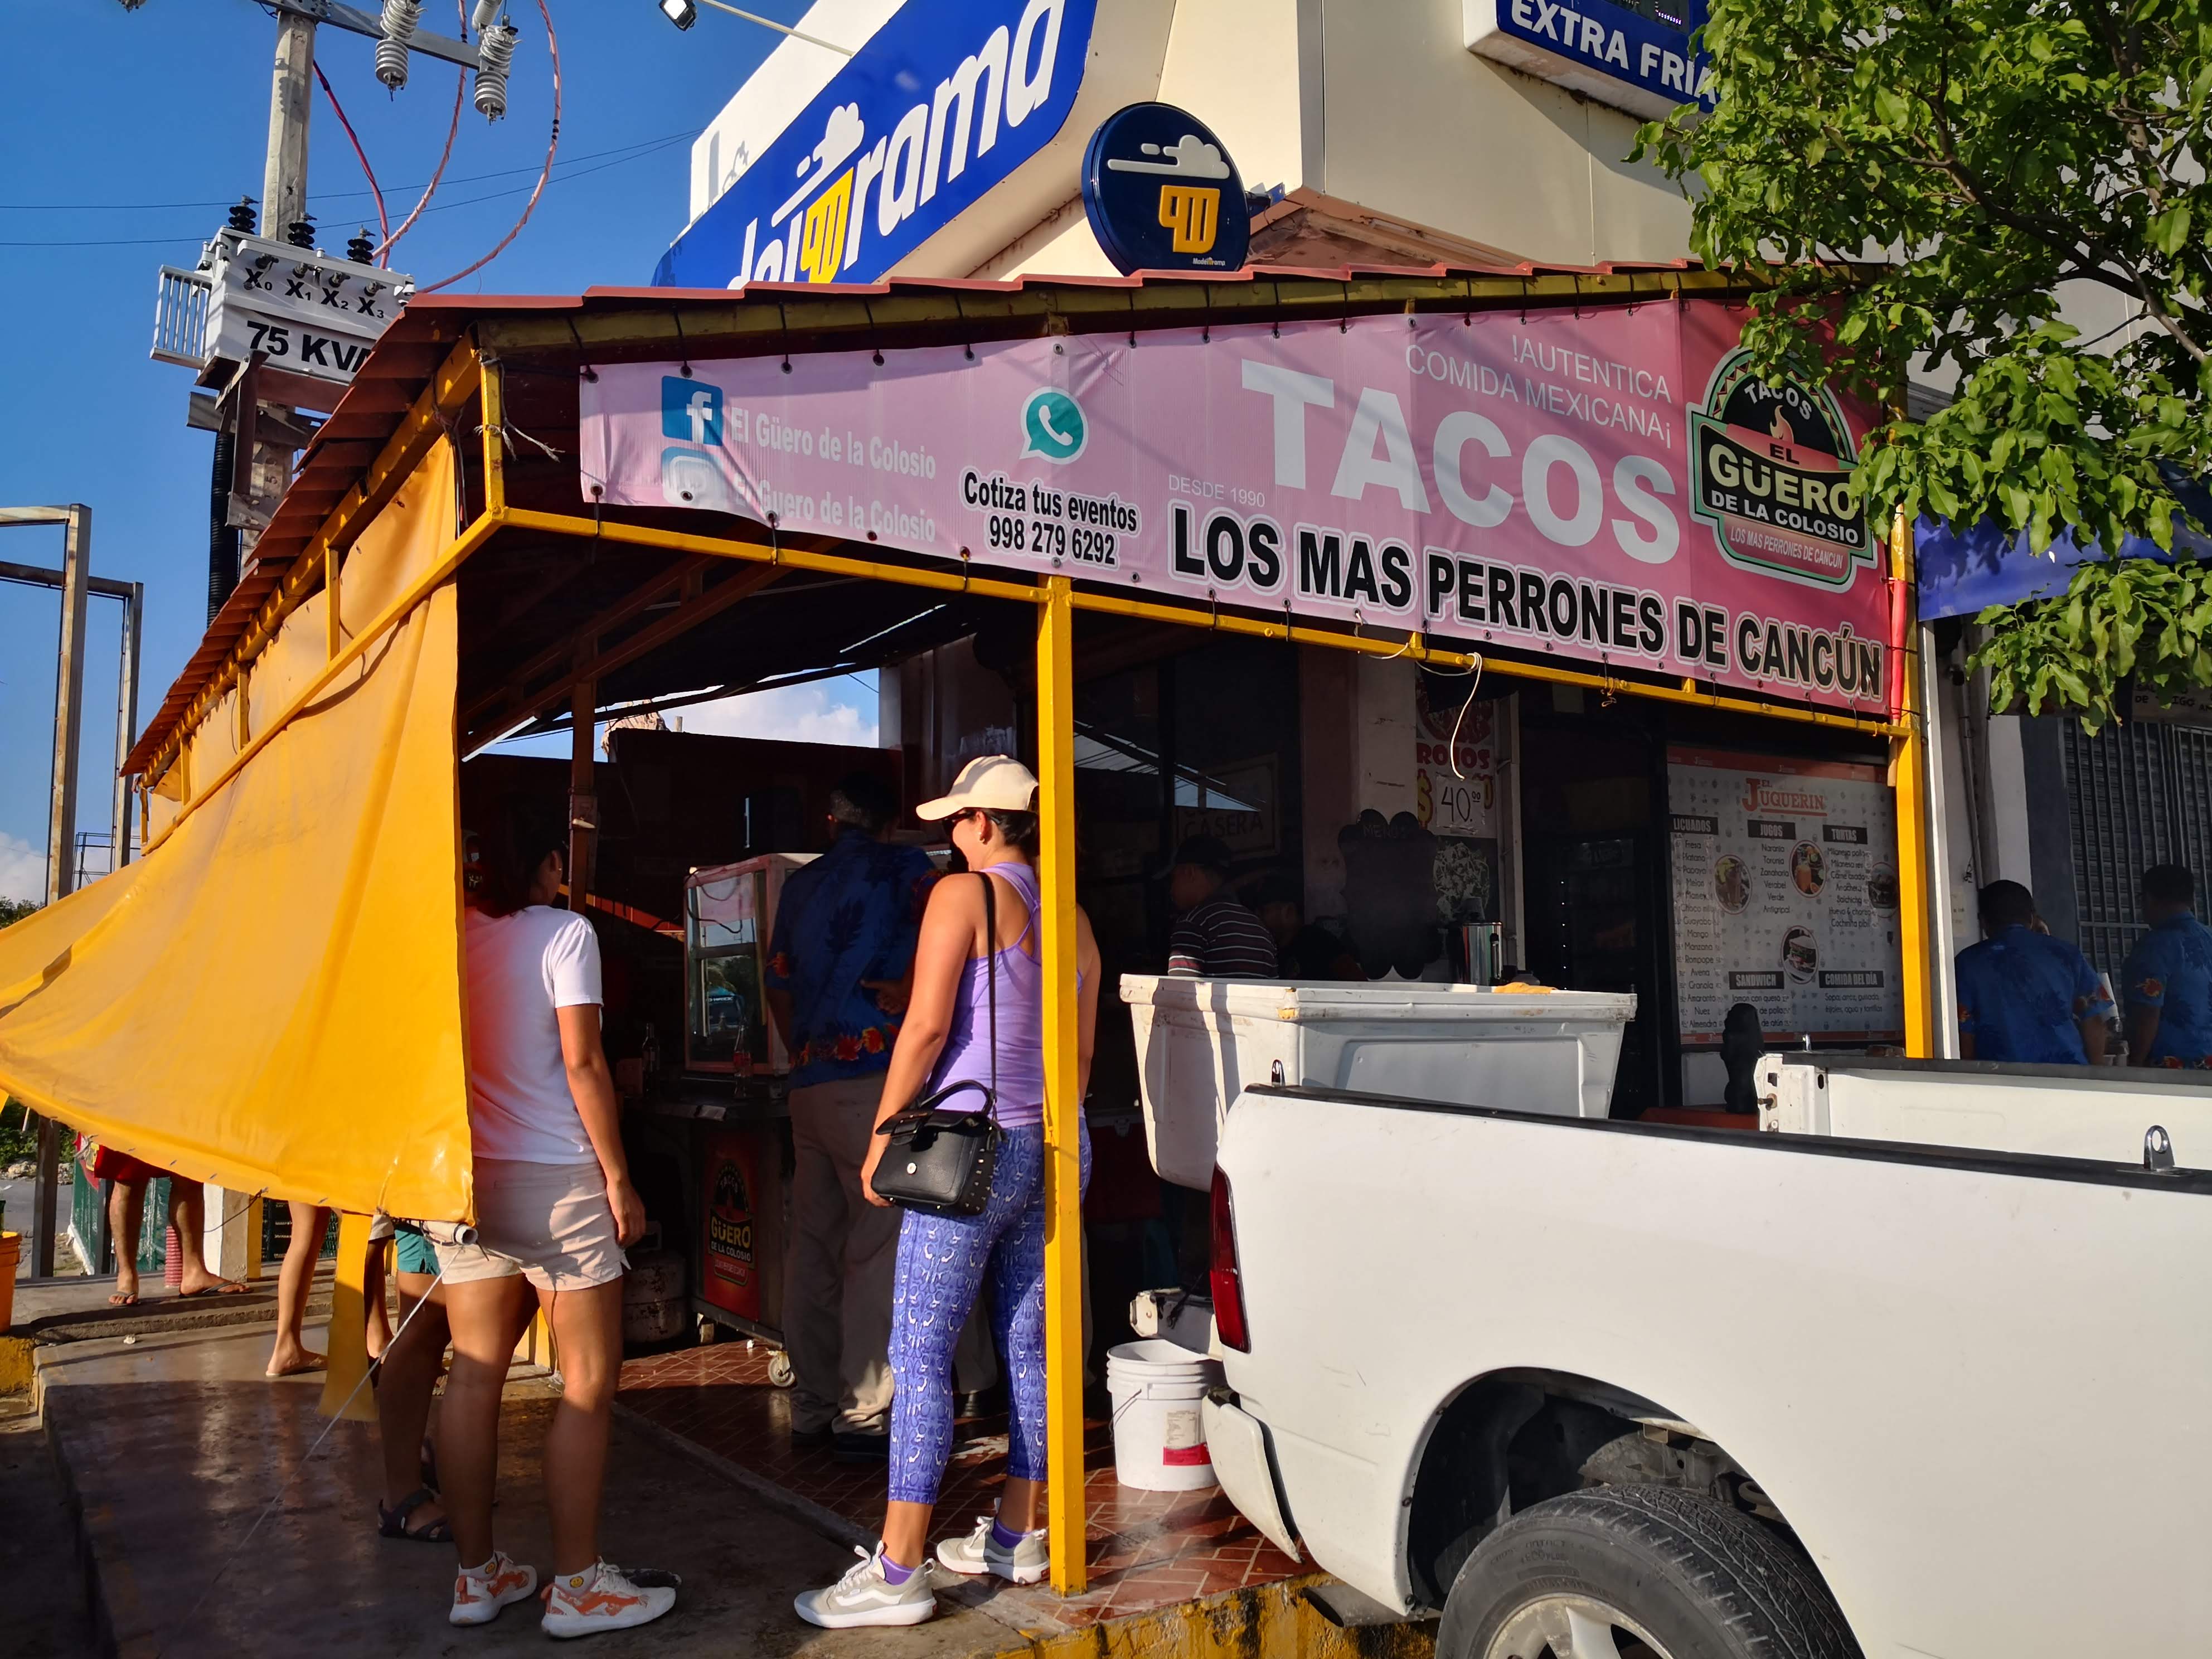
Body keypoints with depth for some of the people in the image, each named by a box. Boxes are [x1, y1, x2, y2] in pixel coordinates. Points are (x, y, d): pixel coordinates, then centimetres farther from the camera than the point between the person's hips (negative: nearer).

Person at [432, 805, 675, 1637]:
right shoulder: (564, 932, -8)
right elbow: (583, 1064, -12)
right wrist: (617, 1177, -6)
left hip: (465, 1175, 6)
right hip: (554, 1178, -5)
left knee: (474, 1374, 10)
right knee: (588, 1382, 4)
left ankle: (476, 1574, 19)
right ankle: (576, 1583, 9)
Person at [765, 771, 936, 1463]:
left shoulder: (799, 884, 17)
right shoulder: (901, 867, -1)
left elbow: (780, 987, 20)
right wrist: (906, 987, -5)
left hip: (809, 1084, 7)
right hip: (875, 1075, -7)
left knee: (814, 1246, 11)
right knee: (880, 1248, -3)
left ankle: (813, 1407, 19)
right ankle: (864, 1417, -2)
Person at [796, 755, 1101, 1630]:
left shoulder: (962, 895, -8)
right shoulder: (1073, 917, 11)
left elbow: (927, 1026, -14)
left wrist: (883, 1134, -7)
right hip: (1054, 1150, 8)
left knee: (920, 1354, -2)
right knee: (1028, 1346, 14)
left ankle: (897, 1573, 2)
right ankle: (1016, 1535, 26)